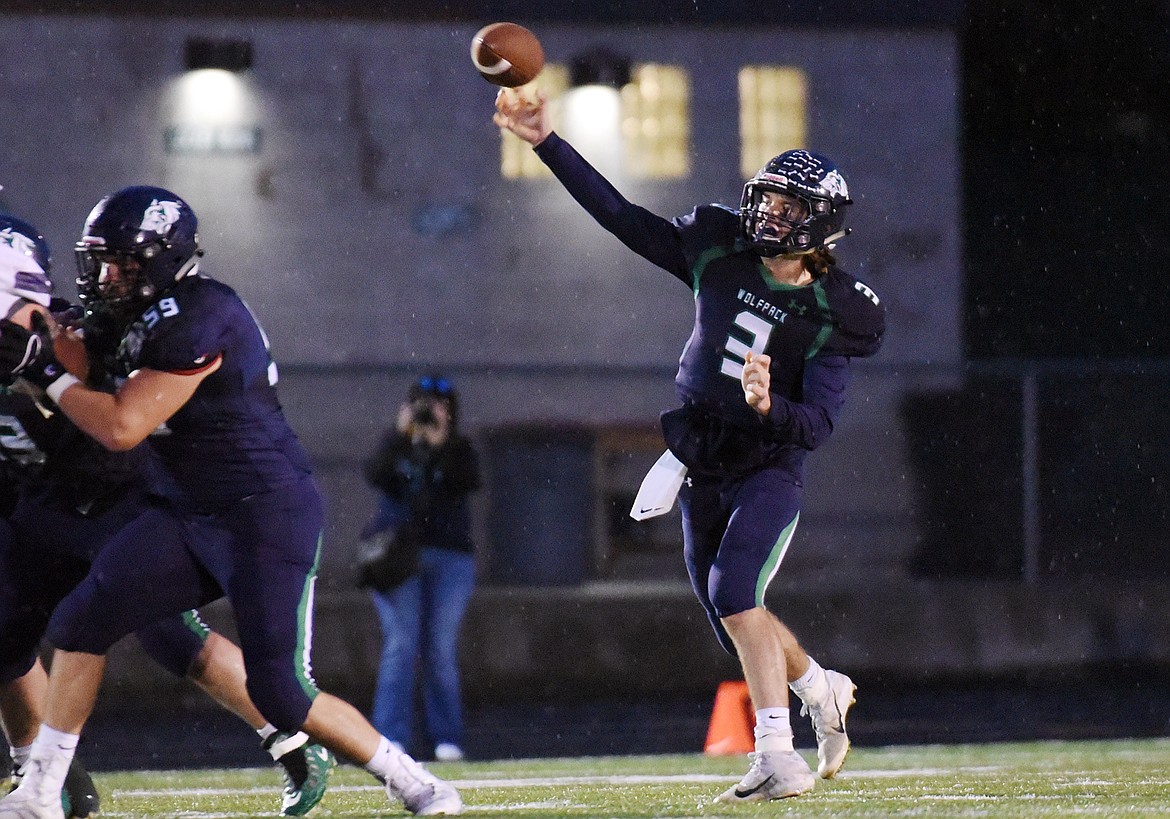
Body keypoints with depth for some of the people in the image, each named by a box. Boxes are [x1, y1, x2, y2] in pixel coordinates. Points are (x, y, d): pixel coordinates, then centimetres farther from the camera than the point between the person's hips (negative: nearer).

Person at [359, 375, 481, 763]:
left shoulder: (459, 449, 9)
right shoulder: (394, 445, 11)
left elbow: (468, 482, -10)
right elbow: (375, 474, -8)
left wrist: (441, 444, -18)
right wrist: (401, 434, -16)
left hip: (450, 559, 0)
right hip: (396, 554, 0)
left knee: (441, 650, -1)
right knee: (400, 645, -10)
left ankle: (447, 738, 3)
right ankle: (390, 738, -13)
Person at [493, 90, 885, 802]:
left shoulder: (831, 315, -13)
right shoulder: (720, 253, -2)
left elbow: (818, 425, -19)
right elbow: (622, 217, 1)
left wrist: (768, 405, -41)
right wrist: (548, 143, -5)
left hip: (770, 473, -5)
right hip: (705, 475, 5)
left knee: (732, 594, -25)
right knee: (738, 620, 10)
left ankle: (779, 757, -27)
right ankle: (821, 688, 39)